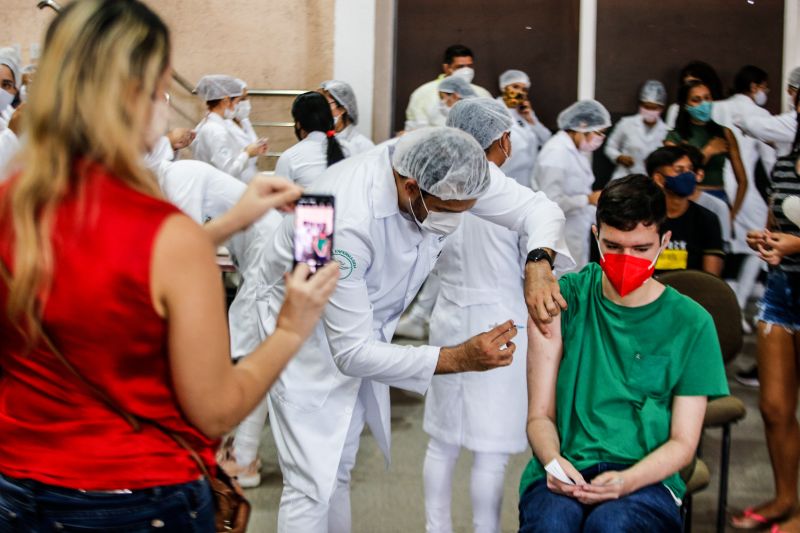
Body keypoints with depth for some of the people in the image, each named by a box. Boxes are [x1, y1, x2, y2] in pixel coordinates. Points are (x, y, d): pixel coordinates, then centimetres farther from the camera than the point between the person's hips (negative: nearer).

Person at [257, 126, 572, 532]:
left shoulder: (448, 172, -22)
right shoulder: (345, 221, -40)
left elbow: (538, 208, -10)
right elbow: (351, 352, -34)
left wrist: (538, 263, -32)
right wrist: (459, 358, -37)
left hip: (364, 334, 7)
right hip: (309, 336, -6)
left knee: (339, 472, 17)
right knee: (313, 486, -8)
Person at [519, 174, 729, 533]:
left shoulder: (691, 323, 4)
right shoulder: (564, 298, 5)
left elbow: (682, 443, 4)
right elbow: (540, 415, 5)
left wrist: (625, 481, -15)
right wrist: (554, 462, -17)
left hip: (646, 478, 0)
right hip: (565, 473, 1)